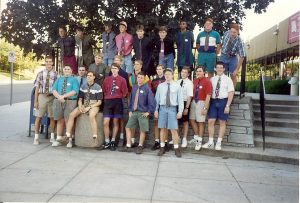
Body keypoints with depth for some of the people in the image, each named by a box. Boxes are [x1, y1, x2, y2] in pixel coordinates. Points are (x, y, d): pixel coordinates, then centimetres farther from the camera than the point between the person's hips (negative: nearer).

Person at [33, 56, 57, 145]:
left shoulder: (55, 74, 1)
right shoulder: (40, 73, 3)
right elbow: (37, 87, 2)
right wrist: (35, 101, -1)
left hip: (52, 97, 0)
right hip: (41, 96, 0)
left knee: (52, 117, 7)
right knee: (38, 117, 4)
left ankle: (52, 137, 21)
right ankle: (36, 138, 15)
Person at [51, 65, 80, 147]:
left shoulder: (74, 80, 6)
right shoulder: (59, 79, 19)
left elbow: (75, 91, -9)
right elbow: (54, 90, 7)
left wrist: (64, 96, -17)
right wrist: (59, 97, -12)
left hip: (70, 102, -3)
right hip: (58, 101, 4)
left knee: (68, 121, -2)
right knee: (60, 121, 9)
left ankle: (69, 140, 6)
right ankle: (59, 139, 16)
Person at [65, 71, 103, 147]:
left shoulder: (98, 87, -4)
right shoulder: (83, 86, 11)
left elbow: (99, 102, -5)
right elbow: (80, 99, 11)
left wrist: (89, 107, -15)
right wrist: (80, 106, -10)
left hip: (94, 106, -5)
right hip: (84, 105, 5)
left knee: (91, 116, -37)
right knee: (71, 115, -17)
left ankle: (95, 138, -31)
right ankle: (68, 137, -13)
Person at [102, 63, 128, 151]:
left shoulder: (122, 80, 0)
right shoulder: (106, 79, 8)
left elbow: (125, 92, 1)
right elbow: (104, 90, 12)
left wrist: (119, 98, 0)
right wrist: (107, 98, 4)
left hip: (117, 102, -2)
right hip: (108, 102, 2)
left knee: (115, 122, 6)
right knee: (105, 123, -5)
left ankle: (113, 142, 17)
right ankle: (107, 142, 8)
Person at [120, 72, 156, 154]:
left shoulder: (147, 88, -8)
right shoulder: (134, 87, 7)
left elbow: (152, 101, -9)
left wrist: (149, 112, -10)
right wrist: (130, 110, 8)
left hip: (143, 113, -5)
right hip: (133, 112, 5)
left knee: (142, 130, 3)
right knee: (128, 127, 4)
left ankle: (140, 147, 19)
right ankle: (128, 146, 13)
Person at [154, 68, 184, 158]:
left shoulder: (177, 86, 2)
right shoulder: (160, 86, 7)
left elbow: (180, 99, -1)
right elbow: (157, 98, 8)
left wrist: (180, 111, -7)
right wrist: (156, 110, 2)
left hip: (172, 108, -2)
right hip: (162, 108, 2)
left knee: (174, 130, -1)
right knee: (162, 129, 8)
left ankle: (176, 149, 10)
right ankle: (162, 148, 19)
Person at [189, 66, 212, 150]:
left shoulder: (207, 81, -12)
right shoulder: (195, 81, 6)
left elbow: (208, 96, -15)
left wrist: (205, 108, -17)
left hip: (202, 102, -6)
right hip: (194, 101, 6)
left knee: (201, 122, 3)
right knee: (192, 120, 10)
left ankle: (199, 141, 17)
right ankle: (196, 137, 30)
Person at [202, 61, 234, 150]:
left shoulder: (227, 79, 0)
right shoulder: (212, 79, 9)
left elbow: (231, 93, -5)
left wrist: (227, 105, -14)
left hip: (223, 101, -3)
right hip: (213, 101, 3)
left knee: (222, 122, 5)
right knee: (211, 121, -1)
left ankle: (219, 143, 14)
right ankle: (210, 142, 10)